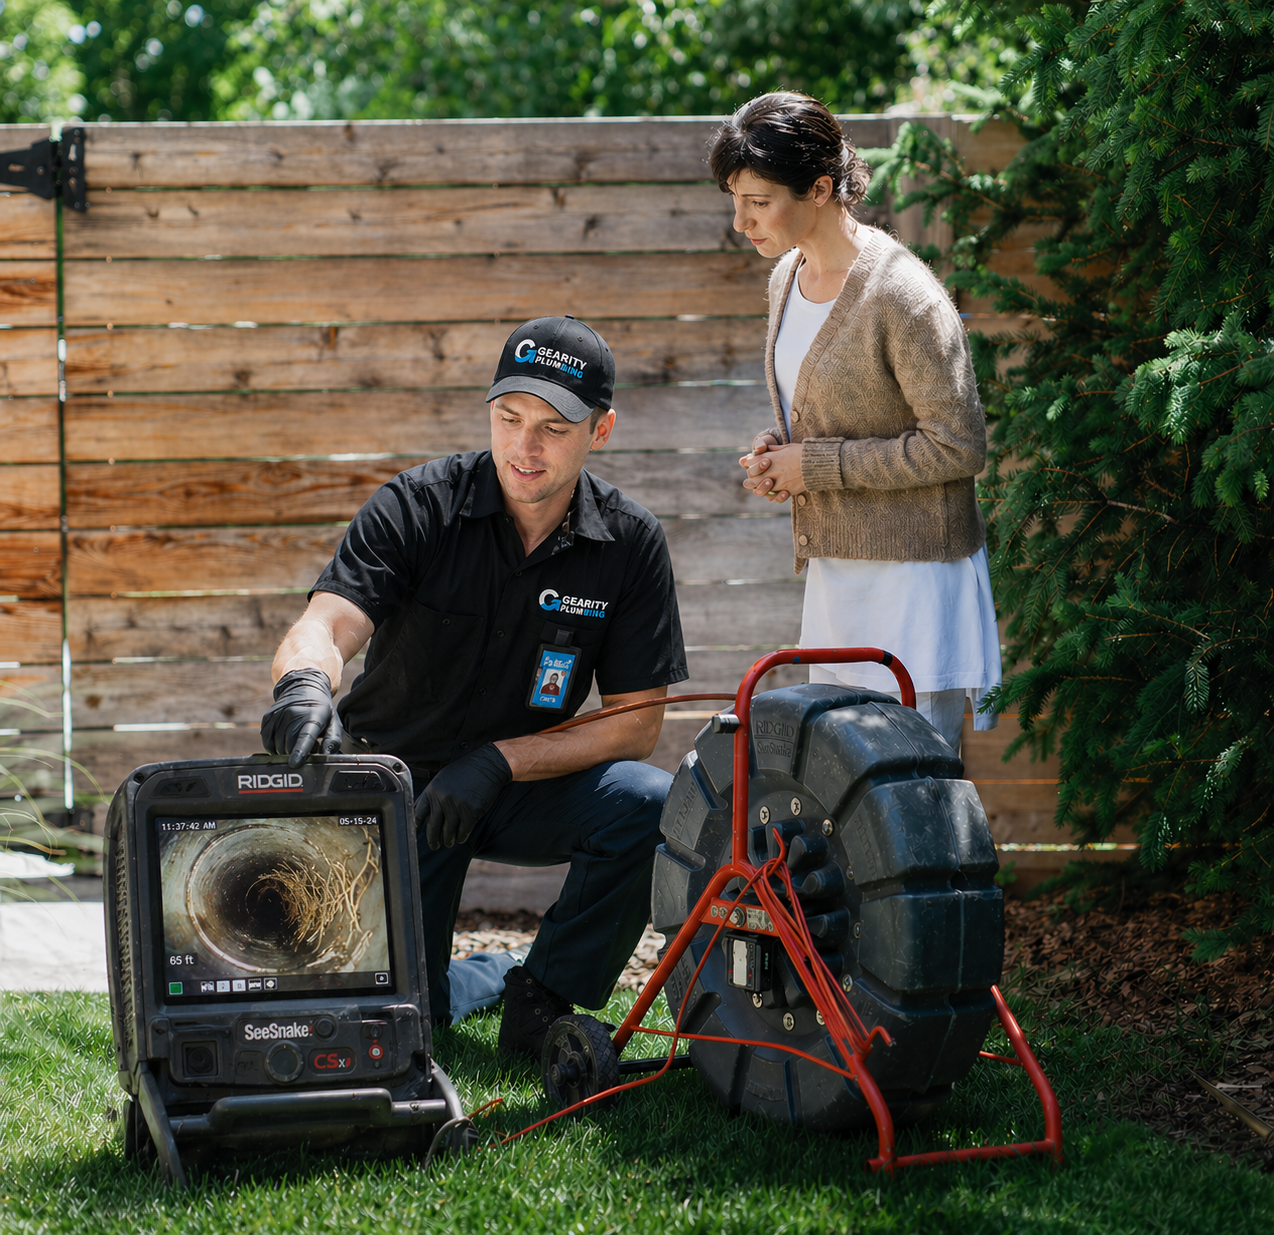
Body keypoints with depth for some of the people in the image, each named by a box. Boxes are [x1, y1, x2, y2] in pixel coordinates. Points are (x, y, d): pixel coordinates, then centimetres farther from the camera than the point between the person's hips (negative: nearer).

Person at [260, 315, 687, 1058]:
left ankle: (547, 994, -9)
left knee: (652, 806, -29)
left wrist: (498, 761, -21)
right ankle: (479, 984, 21)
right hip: (400, 777, -1)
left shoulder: (630, 543, -9)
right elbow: (324, 627, -28)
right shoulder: (417, 508, -14)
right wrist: (306, 682, -54)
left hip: (527, 787, 2)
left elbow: (637, 723, -8)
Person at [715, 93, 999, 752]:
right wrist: (776, 452, 1)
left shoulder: (902, 295, -18)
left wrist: (815, 465, -15)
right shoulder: (788, 276, 9)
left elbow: (957, 446, -17)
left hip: (911, 574, -8)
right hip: (831, 568, 8)